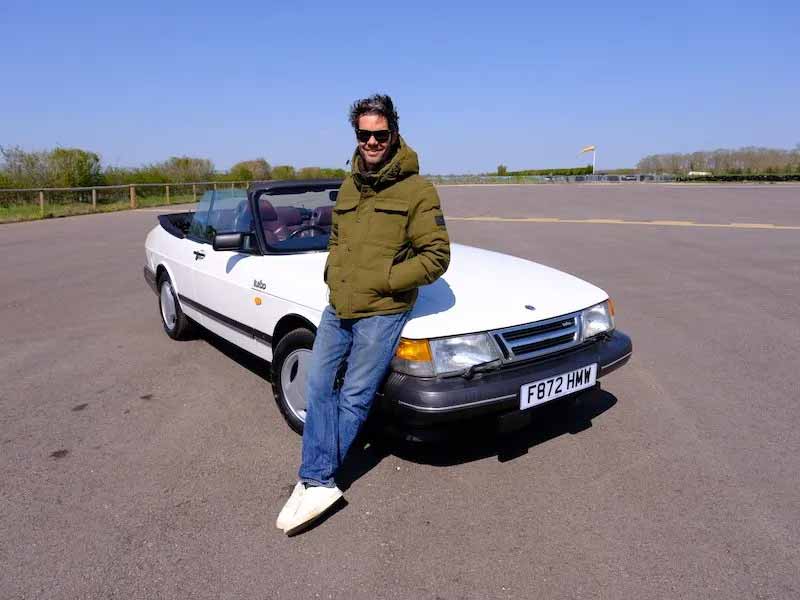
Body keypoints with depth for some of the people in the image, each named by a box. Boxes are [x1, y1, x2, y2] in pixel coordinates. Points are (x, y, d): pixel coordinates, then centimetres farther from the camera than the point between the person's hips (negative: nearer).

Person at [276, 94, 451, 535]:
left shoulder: (416, 190, -7)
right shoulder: (350, 185, 14)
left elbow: (437, 256, -10)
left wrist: (382, 281, -16)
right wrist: (333, 272, 7)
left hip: (381, 313, -7)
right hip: (337, 307, 7)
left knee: (353, 399, 1)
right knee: (318, 387, 6)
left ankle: (316, 480, 16)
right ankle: (317, 483, 15)